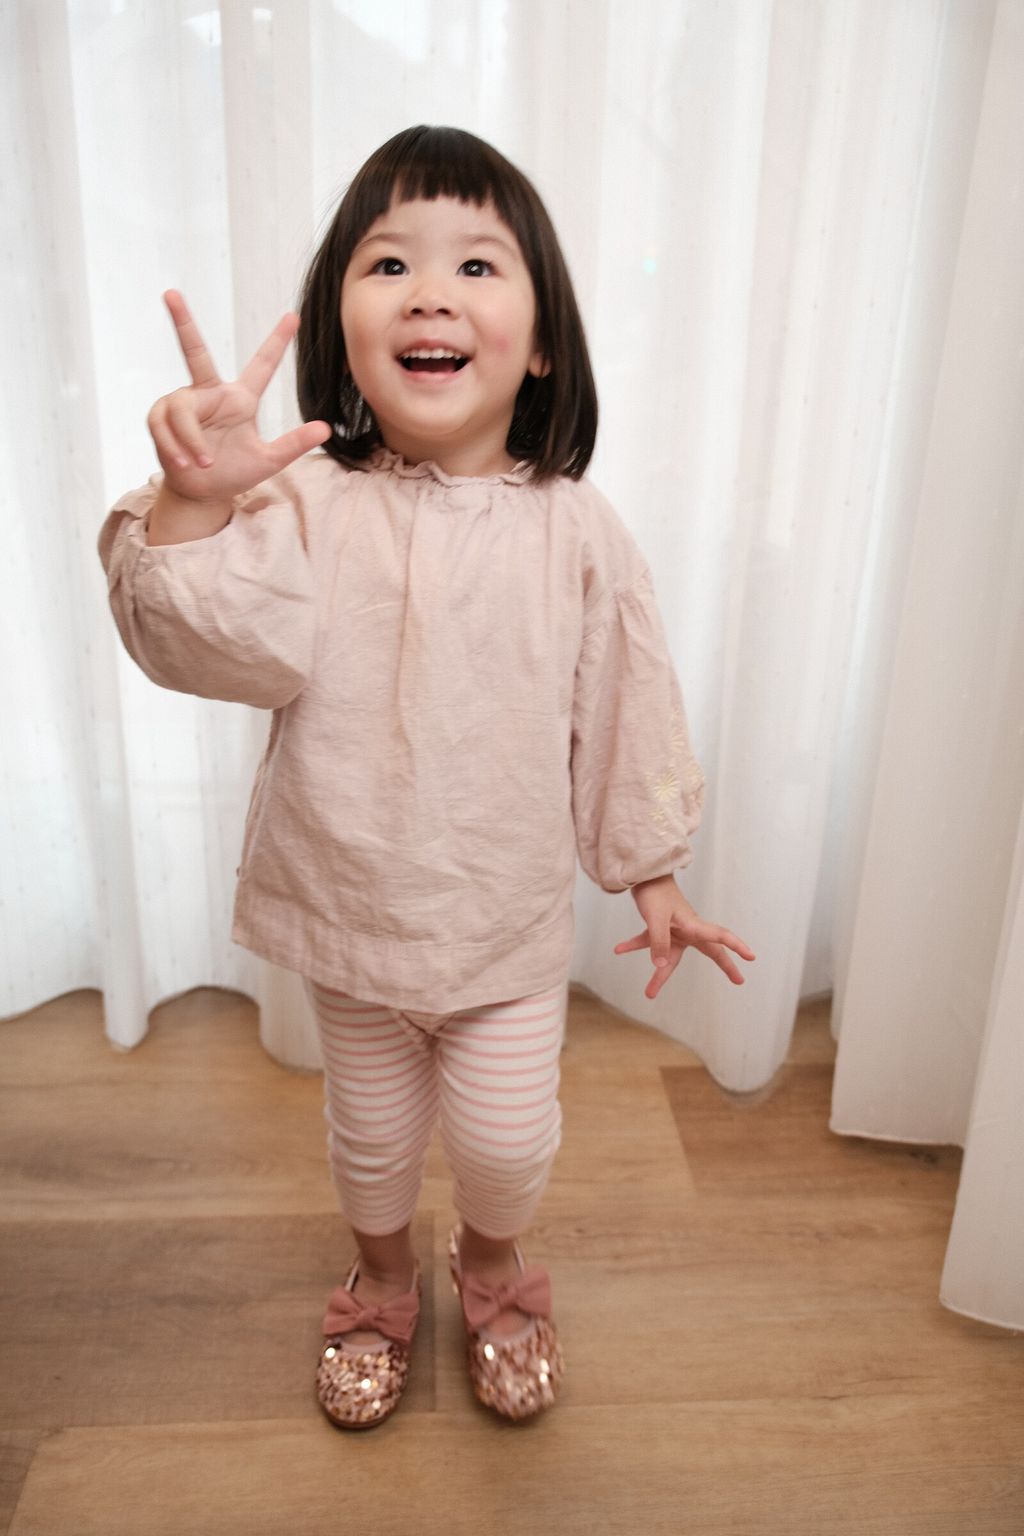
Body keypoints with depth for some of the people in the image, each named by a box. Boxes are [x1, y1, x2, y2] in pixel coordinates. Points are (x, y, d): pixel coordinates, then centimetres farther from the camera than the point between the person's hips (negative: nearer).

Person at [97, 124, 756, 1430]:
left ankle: (493, 1261, 48)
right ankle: (382, 1275, 54)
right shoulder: (306, 502, -14)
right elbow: (223, 643, -27)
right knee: (371, 1129, 21)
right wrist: (193, 505, -45)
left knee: (507, 1138, 11)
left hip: (511, 916, 0)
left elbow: (625, 716, -2)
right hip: (347, 906, 1)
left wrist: (654, 878, 5)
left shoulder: (575, 532, -10)